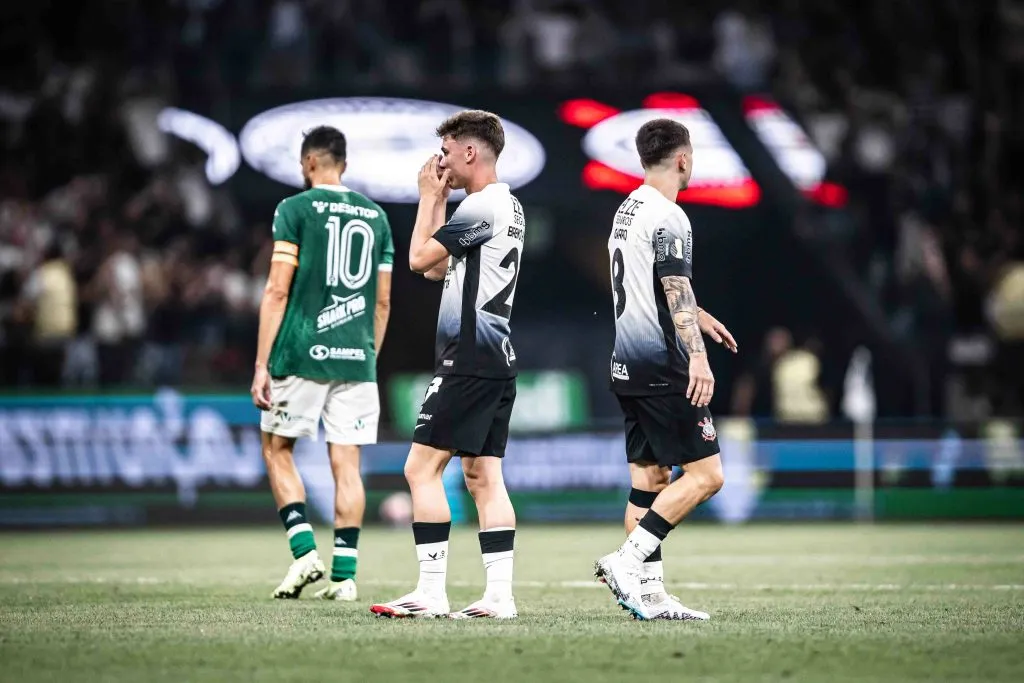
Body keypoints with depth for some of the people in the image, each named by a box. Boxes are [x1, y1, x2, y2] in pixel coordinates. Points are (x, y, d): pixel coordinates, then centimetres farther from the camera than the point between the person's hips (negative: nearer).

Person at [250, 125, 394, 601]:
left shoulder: (295, 209, -3)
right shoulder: (375, 216, 12)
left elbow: (277, 291, -8)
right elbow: (382, 302, 14)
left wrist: (262, 365, -6)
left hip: (302, 354, -4)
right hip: (356, 358, 4)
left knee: (277, 449, 11)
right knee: (346, 464, 5)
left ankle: (305, 550, -3)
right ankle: (344, 574, 1)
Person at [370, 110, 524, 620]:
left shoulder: (482, 206, -13)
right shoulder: (508, 206, 19)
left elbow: (419, 258, -8)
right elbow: (440, 268, 25)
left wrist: (429, 198, 3)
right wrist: (439, 201, 23)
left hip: (469, 360, -10)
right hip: (497, 359, 10)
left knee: (422, 467, -8)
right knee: (483, 476, 7)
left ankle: (431, 592, -11)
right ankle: (499, 595, 2)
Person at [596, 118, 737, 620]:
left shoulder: (627, 211, 17)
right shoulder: (668, 217, -12)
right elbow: (677, 290, -22)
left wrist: (698, 317, 43)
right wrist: (698, 354, -30)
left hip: (628, 366, 10)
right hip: (663, 367, -10)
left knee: (649, 479, 9)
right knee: (705, 475, -7)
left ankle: (648, 591, 7)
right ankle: (627, 560, -14)